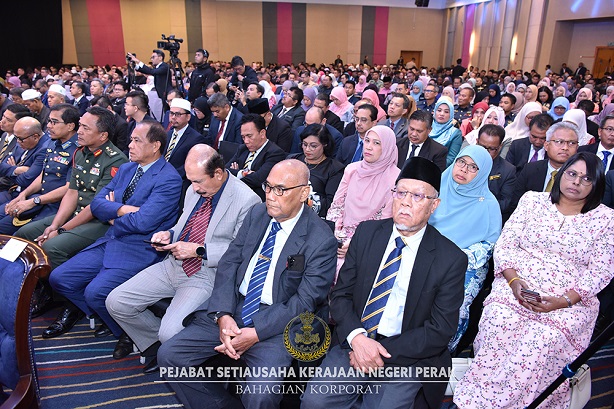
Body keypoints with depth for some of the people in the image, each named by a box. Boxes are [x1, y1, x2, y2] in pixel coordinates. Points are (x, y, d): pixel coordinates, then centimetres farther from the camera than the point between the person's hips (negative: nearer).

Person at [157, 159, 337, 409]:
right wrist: (223, 315, -12)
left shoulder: (321, 240, -12)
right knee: (168, 355, -5)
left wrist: (255, 334, -19)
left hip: (275, 323, -5)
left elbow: (305, 301, -12)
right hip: (232, 307, 6)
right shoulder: (257, 214, 5)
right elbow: (229, 262, 4)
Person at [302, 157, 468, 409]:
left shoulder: (451, 259, -6)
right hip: (354, 343, 2)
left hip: (407, 358, -1)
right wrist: (357, 337, -15)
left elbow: (440, 330, -7)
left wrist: (384, 354, -14)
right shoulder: (367, 232, 2)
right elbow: (341, 294, 3)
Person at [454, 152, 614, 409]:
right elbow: (505, 245, 6)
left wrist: (564, 301, -14)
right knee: (498, 325, -29)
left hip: (569, 302, 0)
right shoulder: (533, 200, 12)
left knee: (542, 339, -30)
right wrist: (514, 281, -12)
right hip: (515, 288, 1)